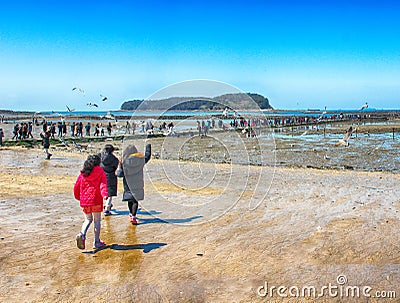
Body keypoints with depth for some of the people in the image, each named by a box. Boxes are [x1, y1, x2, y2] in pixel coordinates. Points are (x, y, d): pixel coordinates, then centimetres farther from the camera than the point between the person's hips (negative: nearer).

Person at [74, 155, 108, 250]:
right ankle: (97, 242, 12)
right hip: (96, 201, -3)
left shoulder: (82, 173, 9)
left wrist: (78, 197, 26)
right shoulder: (100, 172, 0)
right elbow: (103, 185, -16)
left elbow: (76, 187, 12)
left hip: (84, 201, 3)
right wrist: (105, 195, -29)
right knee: (97, 220, 9)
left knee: (88, 219, 19)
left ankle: (82, 234, -7)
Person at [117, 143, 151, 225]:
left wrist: (120, 167, 6)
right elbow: (147, 156, 15)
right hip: (137, 184, 0)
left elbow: (120, 174, -12)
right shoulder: (141, 159, -7)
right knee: (135, 200, 1)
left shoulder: (125, 162, -13)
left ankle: (131, 214, 35)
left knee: (130, 199, 17)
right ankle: (133, 216, -11)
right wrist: (148, 146, 29)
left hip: (128, 184, 0)